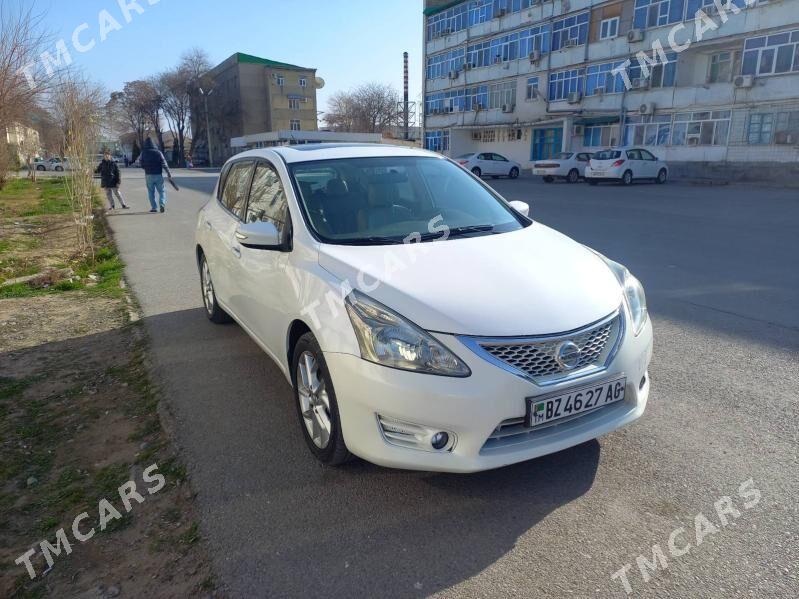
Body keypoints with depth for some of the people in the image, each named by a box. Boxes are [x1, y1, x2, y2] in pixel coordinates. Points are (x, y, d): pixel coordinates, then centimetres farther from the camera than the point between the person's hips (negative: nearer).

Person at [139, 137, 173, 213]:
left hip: (149, 175, 1)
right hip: (158, 175, -1)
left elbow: (140, 163, 8)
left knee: (151, 192, 9)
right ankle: (162, 204, -16)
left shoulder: (143, 153, 0)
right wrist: (168, 173, -8)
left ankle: (154, 207, 6)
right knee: (162, 191, 6)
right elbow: (164, 163, -9)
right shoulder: (158, 153, -4)